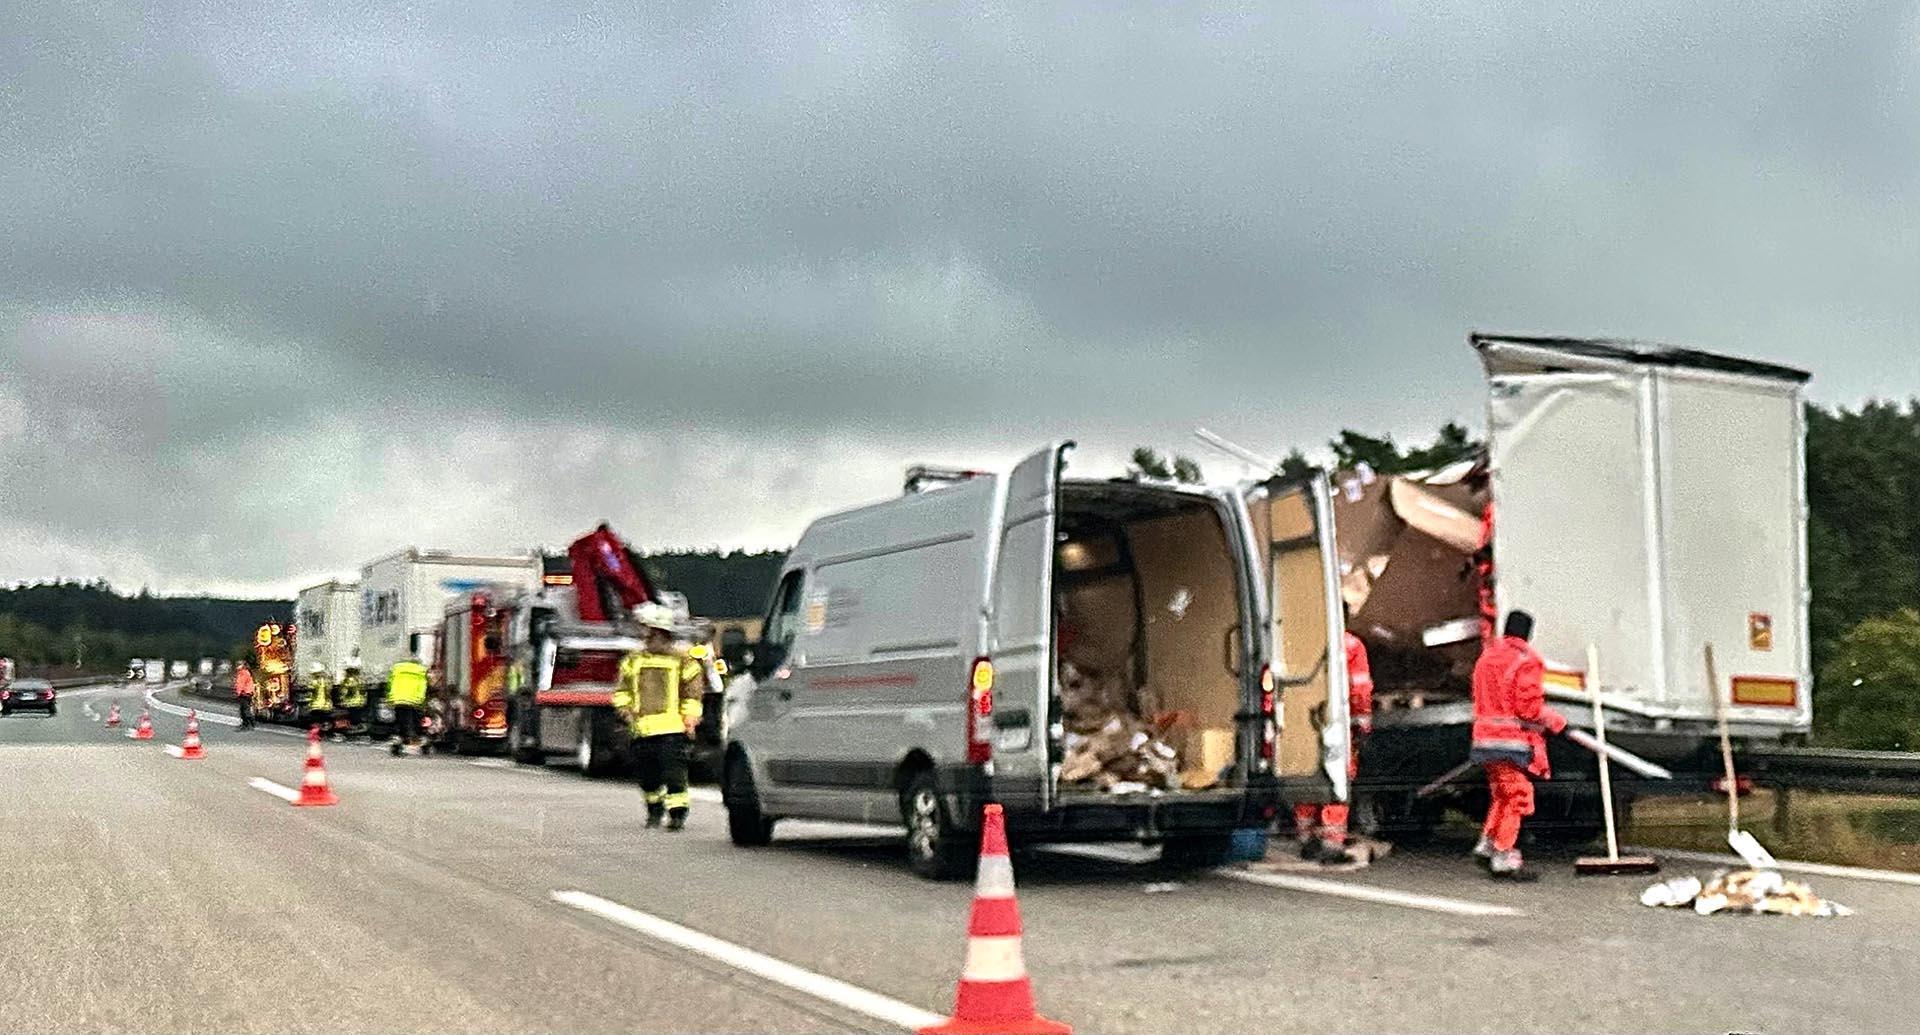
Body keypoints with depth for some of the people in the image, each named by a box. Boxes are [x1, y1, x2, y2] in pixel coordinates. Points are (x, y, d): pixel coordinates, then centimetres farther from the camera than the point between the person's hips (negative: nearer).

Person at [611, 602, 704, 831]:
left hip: (672, 729, -4)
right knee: (648, 775, 12)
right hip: (642, 729, 5)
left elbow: (693, 694, 2)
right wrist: (626, 711, 1)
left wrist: (689, 718, -7)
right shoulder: (633, 660, 13)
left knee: (674, 773, -11)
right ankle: (654, 810, 30)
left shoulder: (682, 661, 2)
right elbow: (622, 691, 16)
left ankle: (678, 812, -7)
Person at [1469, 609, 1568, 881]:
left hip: (1485, 736, 8)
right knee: (1516, 797, -1)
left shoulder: (1486, 656, 13)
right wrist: (1557, 722, -3)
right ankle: (1504, 858, 1)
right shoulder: (1526, 660, -12)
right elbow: (1529, 707, -16)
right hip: (1513, 740, -8)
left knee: (1502, 794, 20)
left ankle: (1488, 842, 20)